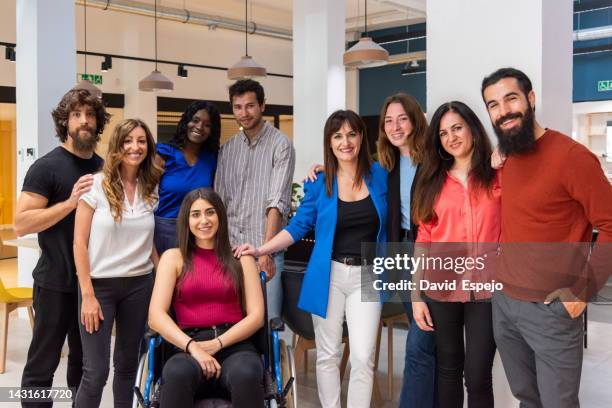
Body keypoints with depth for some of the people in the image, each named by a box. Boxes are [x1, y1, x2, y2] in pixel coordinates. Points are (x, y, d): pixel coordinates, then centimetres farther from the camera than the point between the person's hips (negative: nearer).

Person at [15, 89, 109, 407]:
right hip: (56, 282, -5)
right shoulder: (47, 166, -9)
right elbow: (21, 223, -17)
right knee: (42, 363, 5)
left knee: (86, 361, 17)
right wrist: (70, 201, -24)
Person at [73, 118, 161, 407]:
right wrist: (87, 295, -13)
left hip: (140, 284, 4)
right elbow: (79, 243, -9)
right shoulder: (96, 184, -8)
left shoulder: (150, 189, 5)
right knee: (96, 371, -6)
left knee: (128, 362, 14)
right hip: (100, 284, -4)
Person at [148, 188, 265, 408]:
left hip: (235, 345, 1)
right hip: (189, 346, 0)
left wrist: (216, 344, -10)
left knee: (246, 375, -36)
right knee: (176, 374, -37)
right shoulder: (173, 258, 12)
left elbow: (256, 316, 5)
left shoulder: (241, 258, 14)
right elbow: (156, 316, 0)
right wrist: (192, 347, -16)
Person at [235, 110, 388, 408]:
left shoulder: (380, 175, -1)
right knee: (327, 354, 9)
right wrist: (261, 250, -6)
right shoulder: (319, 184, -1)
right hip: (329, 275, 0)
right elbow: (298, 227, 4)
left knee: (363, 357, -4)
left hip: (367, 276, 0)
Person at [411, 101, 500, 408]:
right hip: (442, 289, 2)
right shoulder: (433, 181, 7)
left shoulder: (499, 176, 1)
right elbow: (423, 239, 6)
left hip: (486, 289, -2)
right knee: (448, 370, 14)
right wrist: (416, 295, 2)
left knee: (478, 376, 1)